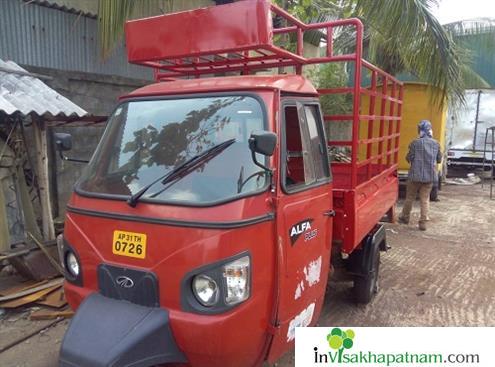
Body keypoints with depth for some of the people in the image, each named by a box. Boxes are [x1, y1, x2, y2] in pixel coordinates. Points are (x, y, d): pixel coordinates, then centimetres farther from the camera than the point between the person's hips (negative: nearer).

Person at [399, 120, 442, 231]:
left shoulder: (415, 142, -11)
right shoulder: (436, 143, 1)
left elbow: (409, 158, -9)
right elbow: (439, 159, 9)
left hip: (416, 175, -3)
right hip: (429, 175, 3)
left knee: (410, 197, 12)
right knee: (425, 199, 8)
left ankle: (405, 218, 27)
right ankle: (423, 222, 7)